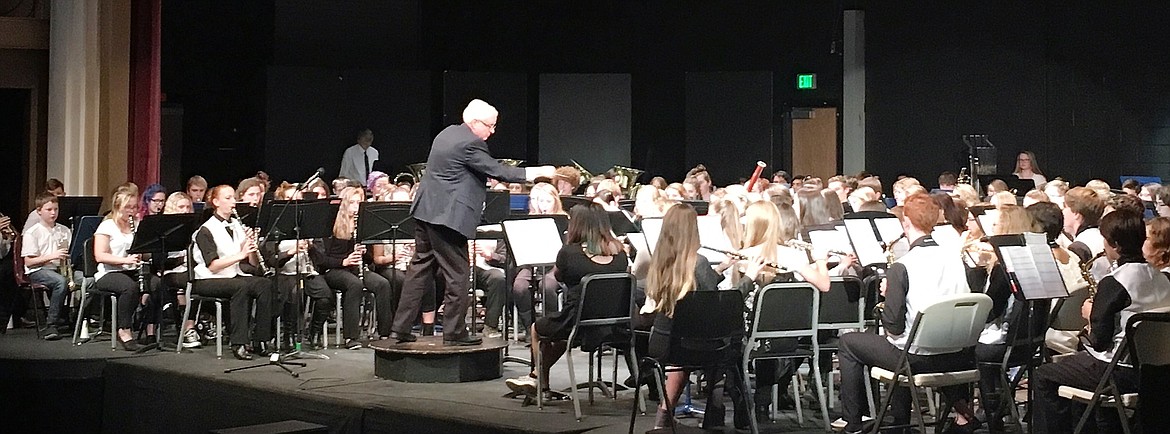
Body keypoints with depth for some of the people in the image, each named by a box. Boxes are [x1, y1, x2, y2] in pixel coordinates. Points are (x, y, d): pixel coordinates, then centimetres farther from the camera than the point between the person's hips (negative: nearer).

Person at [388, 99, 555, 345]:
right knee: (457, 273, 0)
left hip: (426, 212, 10)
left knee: (420, 269, 12)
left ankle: (401, 328, 13)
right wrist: (537, 173, -7)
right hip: (448, 216, -10)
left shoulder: (447, 134, 14)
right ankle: (454, 332, 4)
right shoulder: (470, 143, -15)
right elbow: (498, 172, -15)